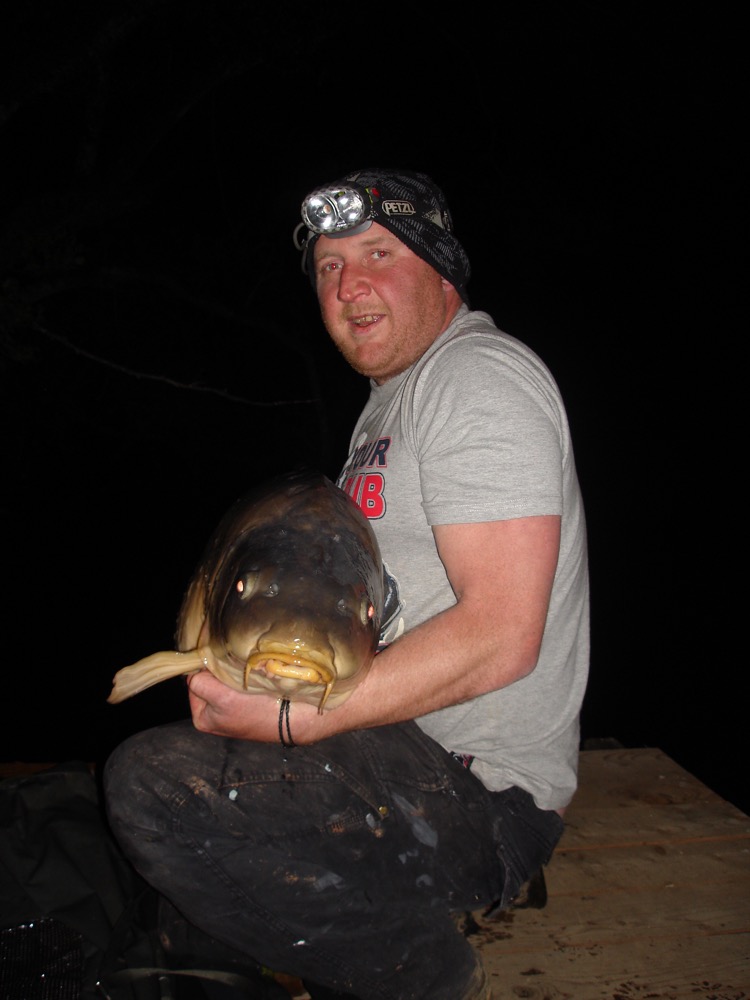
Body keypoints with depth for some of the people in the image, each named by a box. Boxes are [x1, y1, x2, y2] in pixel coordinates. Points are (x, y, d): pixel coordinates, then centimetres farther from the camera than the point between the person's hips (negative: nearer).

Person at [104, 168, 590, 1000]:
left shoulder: (479, 376, -14)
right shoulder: (392, 398, 19)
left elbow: (500, 636, -23)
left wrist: (291, 719, -24)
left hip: (479, 794, -11)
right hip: (399, 754, 11)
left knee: (153, 783, -28)